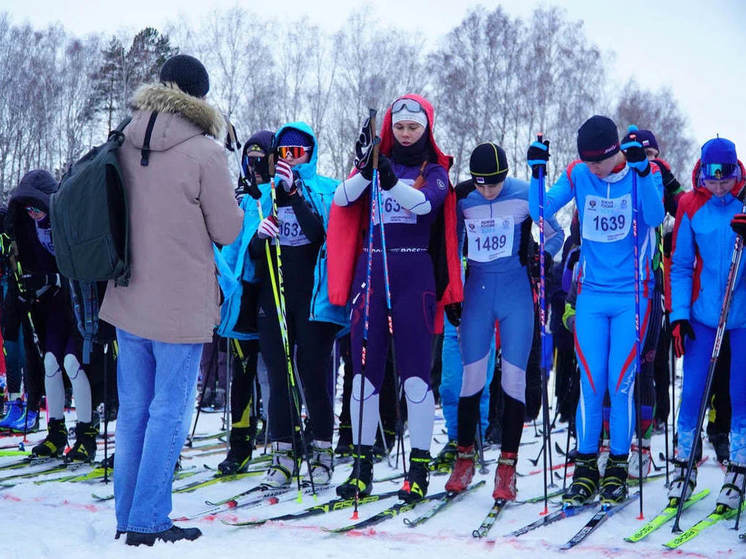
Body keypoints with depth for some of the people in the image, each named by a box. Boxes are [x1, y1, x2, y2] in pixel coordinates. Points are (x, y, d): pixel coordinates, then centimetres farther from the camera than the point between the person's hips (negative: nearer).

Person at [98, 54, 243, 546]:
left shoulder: (127, 144, 4)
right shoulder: (204, 151, -13)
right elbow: (228, 230, -8)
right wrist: (234, 204, 11)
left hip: (129, 299, 6)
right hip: (181, 303, -6)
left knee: (132, 410, 14)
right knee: (169, 413, 2)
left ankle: (128, 517, 22)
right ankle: (150, 522, 5)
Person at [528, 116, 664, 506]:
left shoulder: (646, 173, -6)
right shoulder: (578, 174, 1)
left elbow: (655, 217, -22)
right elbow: (540, 212, -5)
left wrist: (640, 169, -33)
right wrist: (537, 172, -19)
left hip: (631, 295, -2)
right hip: (591, 294, 2)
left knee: (621, 383, -3)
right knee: (590, 384, 0)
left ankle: (617, 469, 11)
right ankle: (586, 468, 10)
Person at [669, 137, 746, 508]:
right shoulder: (691, 206, 0)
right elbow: (680, 265, 4)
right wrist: (678, 316, -2)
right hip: (702, 313, 1)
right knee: (692, 390, 3)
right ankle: (684, 464, 17)